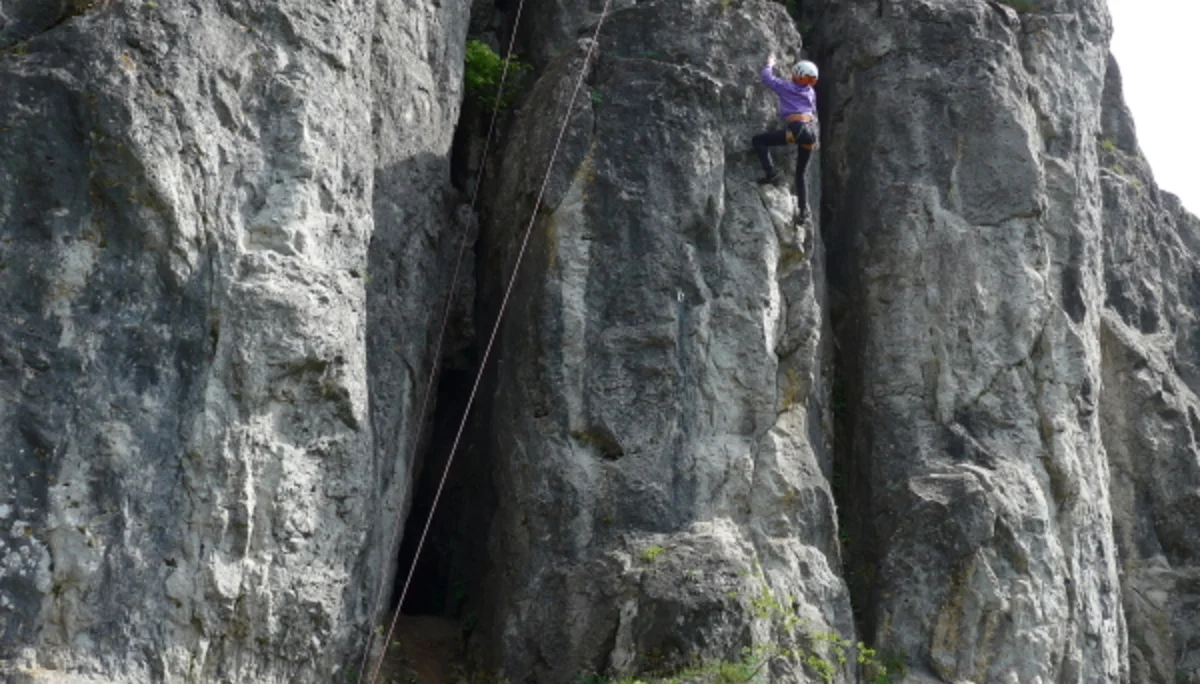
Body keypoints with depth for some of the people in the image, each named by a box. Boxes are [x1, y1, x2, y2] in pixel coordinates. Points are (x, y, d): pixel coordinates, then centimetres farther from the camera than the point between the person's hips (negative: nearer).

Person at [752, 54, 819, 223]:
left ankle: (772, 172, -14)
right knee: (800, 174, 17)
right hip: (812, 131, 6)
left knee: (758, 140, 2)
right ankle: (804, 210, 11)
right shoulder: (811, 93, 20)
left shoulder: (786, 87, 6)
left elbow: (767, 78, 16)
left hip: (797, 129, -6)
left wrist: (770, 65, 34)